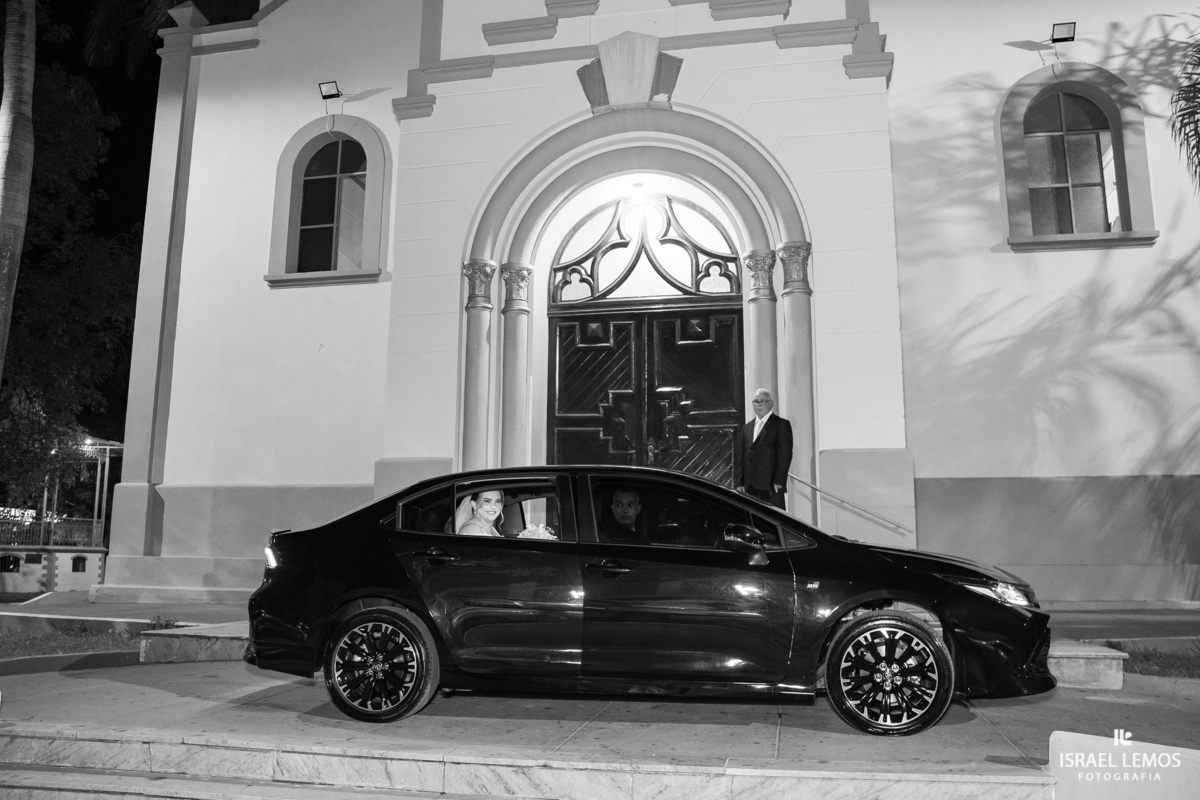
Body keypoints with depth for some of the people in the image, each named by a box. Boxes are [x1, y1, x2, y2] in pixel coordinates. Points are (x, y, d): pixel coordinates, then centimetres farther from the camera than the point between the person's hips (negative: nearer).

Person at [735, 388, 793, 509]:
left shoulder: (781, 424, 2)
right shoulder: (746, 427, 18)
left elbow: (785, 454, -5)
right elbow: (740, 457, 14)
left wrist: (778, 481, -13)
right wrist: (739, 482, 5)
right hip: (749, 487, 5)